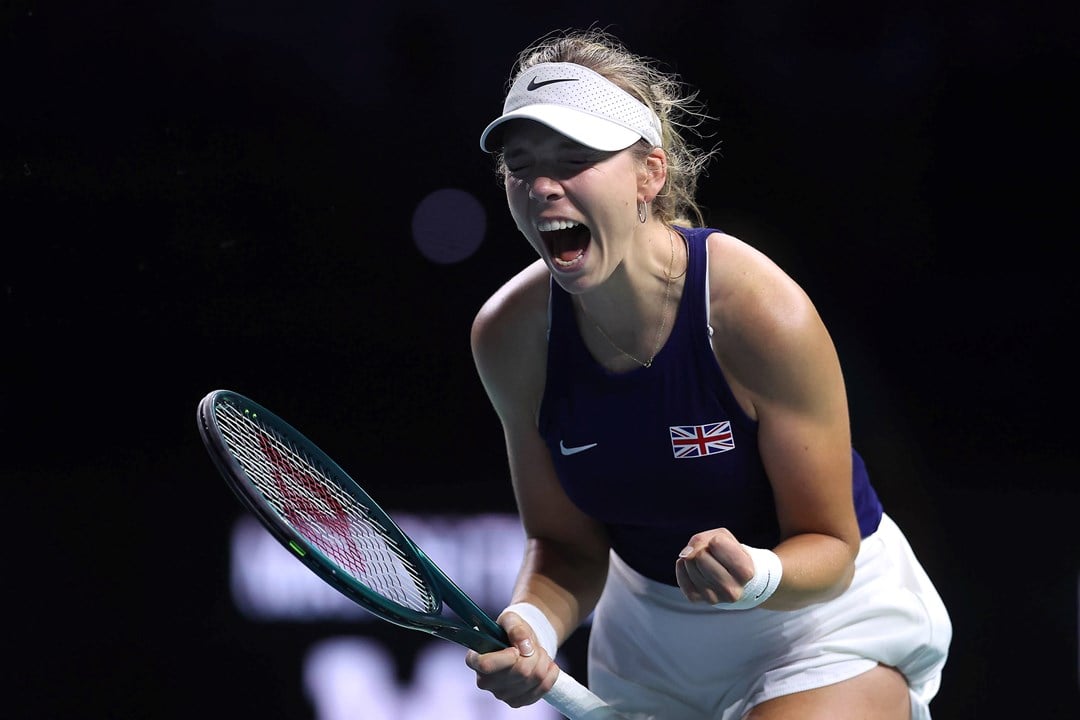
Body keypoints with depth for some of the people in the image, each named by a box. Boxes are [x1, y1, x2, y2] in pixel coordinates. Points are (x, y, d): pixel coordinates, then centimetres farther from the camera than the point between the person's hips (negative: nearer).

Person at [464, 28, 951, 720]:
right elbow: (567, 544, -4)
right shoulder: (509, 333, -14)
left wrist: (755, 575, -39)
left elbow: (831, 546, -18)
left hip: (825, 618, -4)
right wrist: (531, 625, -25)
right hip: (648, 631, 4)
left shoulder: (763, 313, -27)